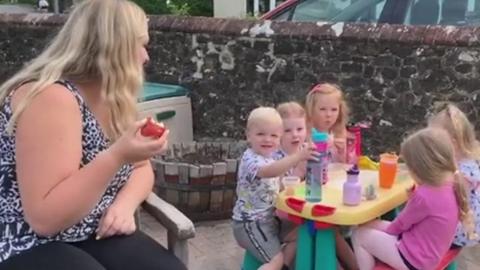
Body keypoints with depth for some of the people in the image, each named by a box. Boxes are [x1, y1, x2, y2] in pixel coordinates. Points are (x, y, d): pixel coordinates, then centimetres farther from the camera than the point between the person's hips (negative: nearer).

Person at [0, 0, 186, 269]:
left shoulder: (112, 97, 5)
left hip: (95, 235, 8)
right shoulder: (51, 97, -21)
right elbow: (44, 219, -26)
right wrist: (118, 156, -34)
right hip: (29, 248, -7)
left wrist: (124, 204, -9)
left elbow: (142, 168, 13)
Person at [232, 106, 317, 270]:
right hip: (250, 223, -9)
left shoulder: (270, 157, 10)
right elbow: (270, 171, -45)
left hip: (268, 218, 9)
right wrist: (298, 156, -55)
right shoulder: (250, 159, -22)